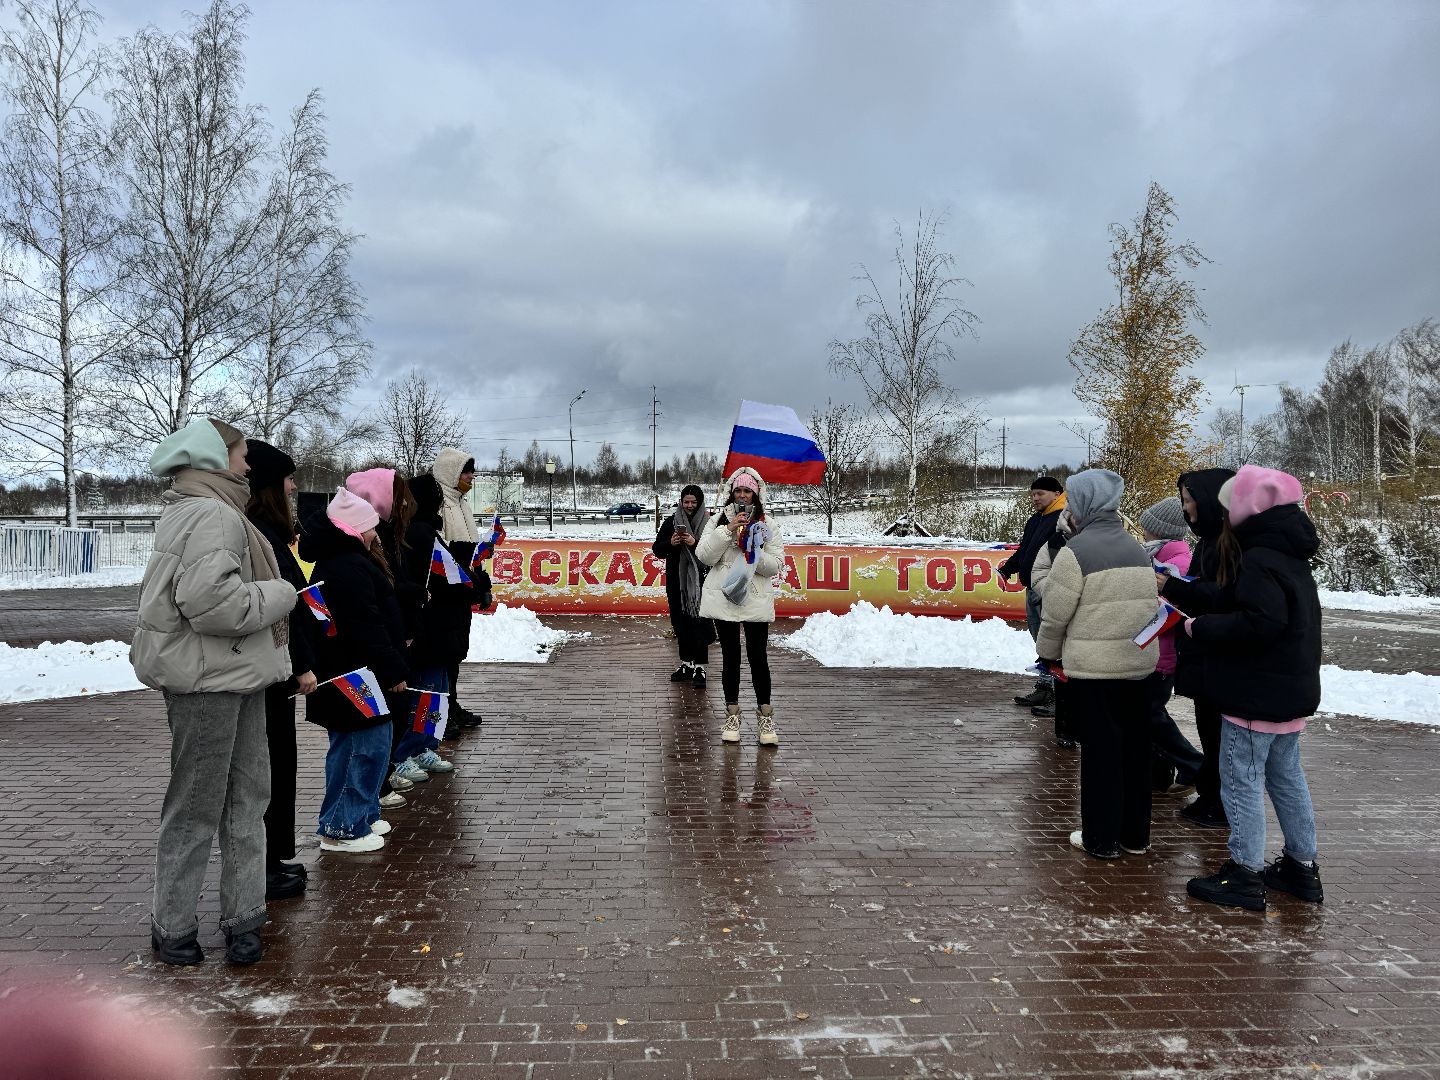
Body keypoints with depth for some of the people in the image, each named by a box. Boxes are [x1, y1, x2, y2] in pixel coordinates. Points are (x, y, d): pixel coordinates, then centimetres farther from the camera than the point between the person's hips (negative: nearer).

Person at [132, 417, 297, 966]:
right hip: (208, 681, -11)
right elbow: (211, 600, -29)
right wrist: (280, 594, -15)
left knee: (246, 797, 15)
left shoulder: (201, 512, 18)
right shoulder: (210, 515, -18)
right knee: (196, 808, 4)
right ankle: (173, 928, 20)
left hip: (237, 678, 11)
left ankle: (243, 916, 26)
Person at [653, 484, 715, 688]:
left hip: (700, 582, -4)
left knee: (699, 623, -6)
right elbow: (657, 550, 9)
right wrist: (670, 543, -10)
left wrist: (695, 543, -21)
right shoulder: (671, 522, 9)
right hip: (676, 582, 4)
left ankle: (700, 668, -3)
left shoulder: (708, 523, -2)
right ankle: (686, 664, 22)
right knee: (680, 624, 10)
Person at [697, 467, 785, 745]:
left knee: (758, 657, -3)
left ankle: (765, 717, 8)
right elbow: (704, 556, -6)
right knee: (730, 657, 7)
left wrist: (753, 554, -16)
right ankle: (732, 716, 18)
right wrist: (727, 530, -13)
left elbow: (776, 565, 0)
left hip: (756, 600, -1)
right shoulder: (719, 522, 6)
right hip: (724, 598, 1)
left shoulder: (766, 526, 5)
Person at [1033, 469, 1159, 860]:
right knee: (1134, 746, 15)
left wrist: (1049, 652, 4)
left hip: (1093, 666, -6)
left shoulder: (1077, 549, -14)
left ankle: (1101, 839, 13)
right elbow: (1149, 604, 12)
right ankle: (1135, 834, 26)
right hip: (1138, 661, 7)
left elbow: (1055, 612, -11)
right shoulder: (1136, 547, 9)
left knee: (1100, 751, 3)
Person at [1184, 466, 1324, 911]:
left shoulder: (1260, 559, -20)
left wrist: (1201, 628, -19)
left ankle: (1245, 875, 4)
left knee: (1242, 780, -2)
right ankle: (1302, 866, 27)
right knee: (1286, 776, 18)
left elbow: (1258, 623, -31)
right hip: (1290, 691, 10)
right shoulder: (1289, 556, 12)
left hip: (1256, 695, -10)